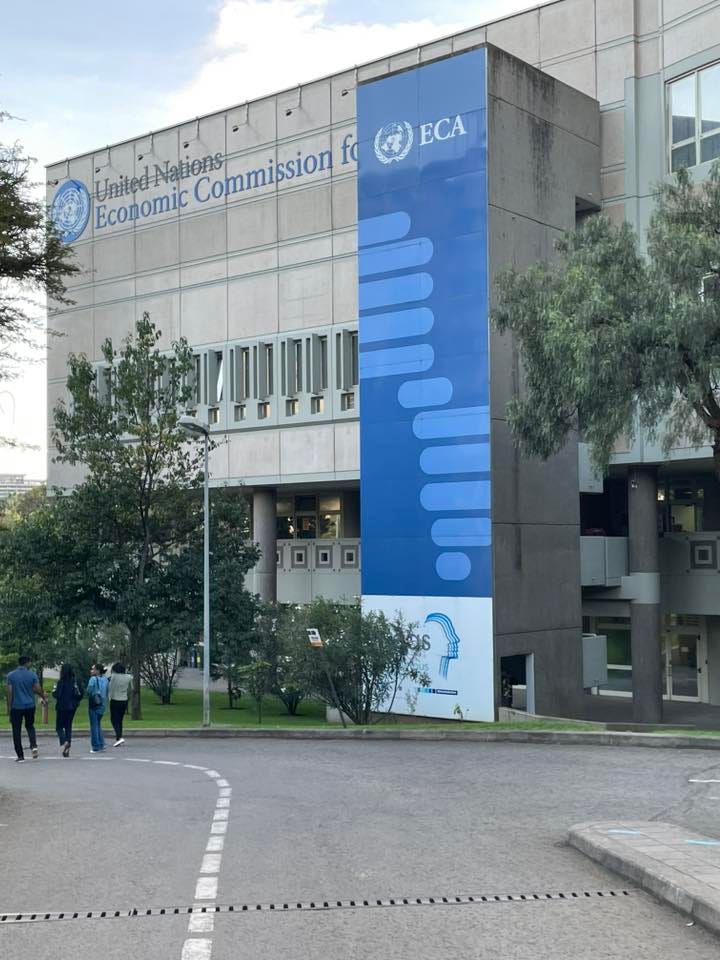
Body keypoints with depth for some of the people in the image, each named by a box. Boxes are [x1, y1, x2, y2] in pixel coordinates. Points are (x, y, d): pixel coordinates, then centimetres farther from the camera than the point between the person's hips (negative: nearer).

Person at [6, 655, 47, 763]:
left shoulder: (11, 675, -2)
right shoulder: (32, 675, -2)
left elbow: (9, 693, -4)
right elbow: (38, 690, -1)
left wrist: (9, 707, 0)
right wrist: (44, 698, 17)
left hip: (16, 707, -1)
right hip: (30, 706, 1)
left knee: (17, 731, 6)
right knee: (30, 726, 21)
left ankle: (20, 756, 4)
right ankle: (34, 746, -2)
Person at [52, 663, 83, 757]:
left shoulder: (61, 682, -15)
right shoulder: (75, 682, -1)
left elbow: (57, 695, -18)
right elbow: (80, 694, 1)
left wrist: (54, 691, 2)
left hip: (61, 707, -5)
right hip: (72, 707, 5)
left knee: (59, 727, 7)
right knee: (68, 727, 13)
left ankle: (64, 742, -19)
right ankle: (67, 749, 12)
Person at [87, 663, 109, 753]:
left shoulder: (93, 679, -14)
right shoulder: (105, 679, 4)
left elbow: (89, 691, -17)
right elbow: (107, 692, 8)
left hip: (94, 705, -6)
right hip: (102, 705, 6)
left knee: (94, 726, 2)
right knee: (98, 724, 21)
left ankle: (96, 747, 4)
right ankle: (101, 744, 19)